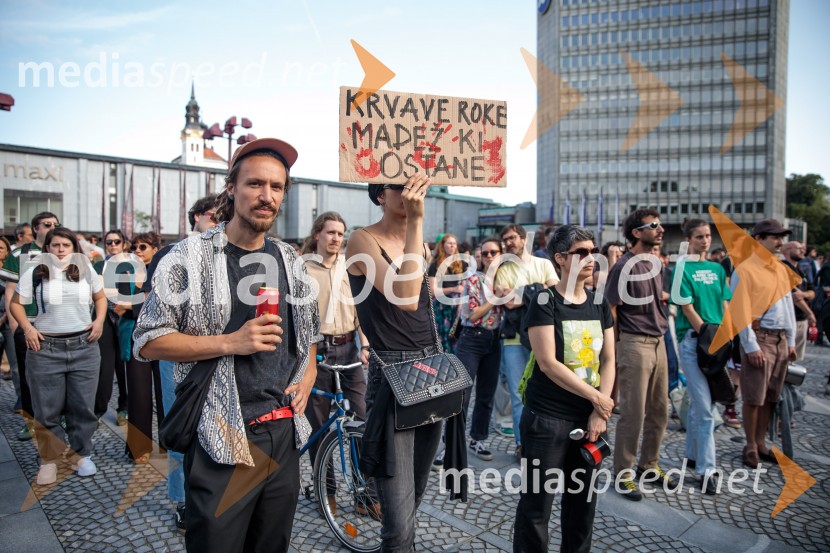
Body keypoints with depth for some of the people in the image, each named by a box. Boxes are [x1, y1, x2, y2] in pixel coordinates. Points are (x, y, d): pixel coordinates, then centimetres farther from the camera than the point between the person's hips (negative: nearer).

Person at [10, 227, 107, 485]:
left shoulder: (86, 271, 6)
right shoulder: (34, 274, 0)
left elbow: (100, 298, 16)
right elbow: (16, 303, 6)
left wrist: (99, 321, 1)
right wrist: (27, 328, -8)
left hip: (84, 348, 1)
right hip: (45, 349, -1)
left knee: (83, 406, 7)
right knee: (47, 409, 7)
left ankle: (81, 455, 22)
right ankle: (49, 460, 21)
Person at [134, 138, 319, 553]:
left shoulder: (290, 261, 8)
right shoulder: (190, 256, -7)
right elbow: (148, 342, -7)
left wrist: (308, 371, 5)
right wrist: (230, 342, -19)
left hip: (284, 433, 5)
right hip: (221, 441, -5)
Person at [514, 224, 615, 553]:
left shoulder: (599, 305, 8)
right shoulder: (545, 302, -10)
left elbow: (608, 360, 6)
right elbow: (547, 363, -17)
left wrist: (599, 412, -5)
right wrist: (597, 398, -12)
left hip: (589, 417, 6)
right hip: (547, 418, -5)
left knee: (584, 497, 16)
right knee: (537, 501, 3)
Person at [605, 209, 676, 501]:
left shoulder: (657, 262, 10)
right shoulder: (625, 266, -14)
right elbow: (609, 309, -14)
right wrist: (615, 349, -11)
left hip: (658, 342, 8)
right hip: (635, 345, -8)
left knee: (659, 410, 16)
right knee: (633, 413, 0)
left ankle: (649, 464, 33)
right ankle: (624, 473, 15)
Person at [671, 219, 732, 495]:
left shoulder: (717, 269, 13)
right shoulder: (683, 268, -6)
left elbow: (725, 306, 12)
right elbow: (687, 309, -10)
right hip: (693, 340, -6)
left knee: (699, 402, 16)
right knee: (704, 407, -5)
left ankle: (693, 455, 31)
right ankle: (706, 469, 4)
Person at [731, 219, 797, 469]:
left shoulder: (781, 269, 13)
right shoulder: (744, 269, -9)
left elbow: (788, 305, 18)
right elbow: (740, 311, -13)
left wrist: (791, 340, 15)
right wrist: (751, 345, -15)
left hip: (781, 339, 7)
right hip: (759, 337, -7)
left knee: (770, 397, 12)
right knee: (754, 397, 0)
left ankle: (761, 443, 24)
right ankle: (751, 447, 14)